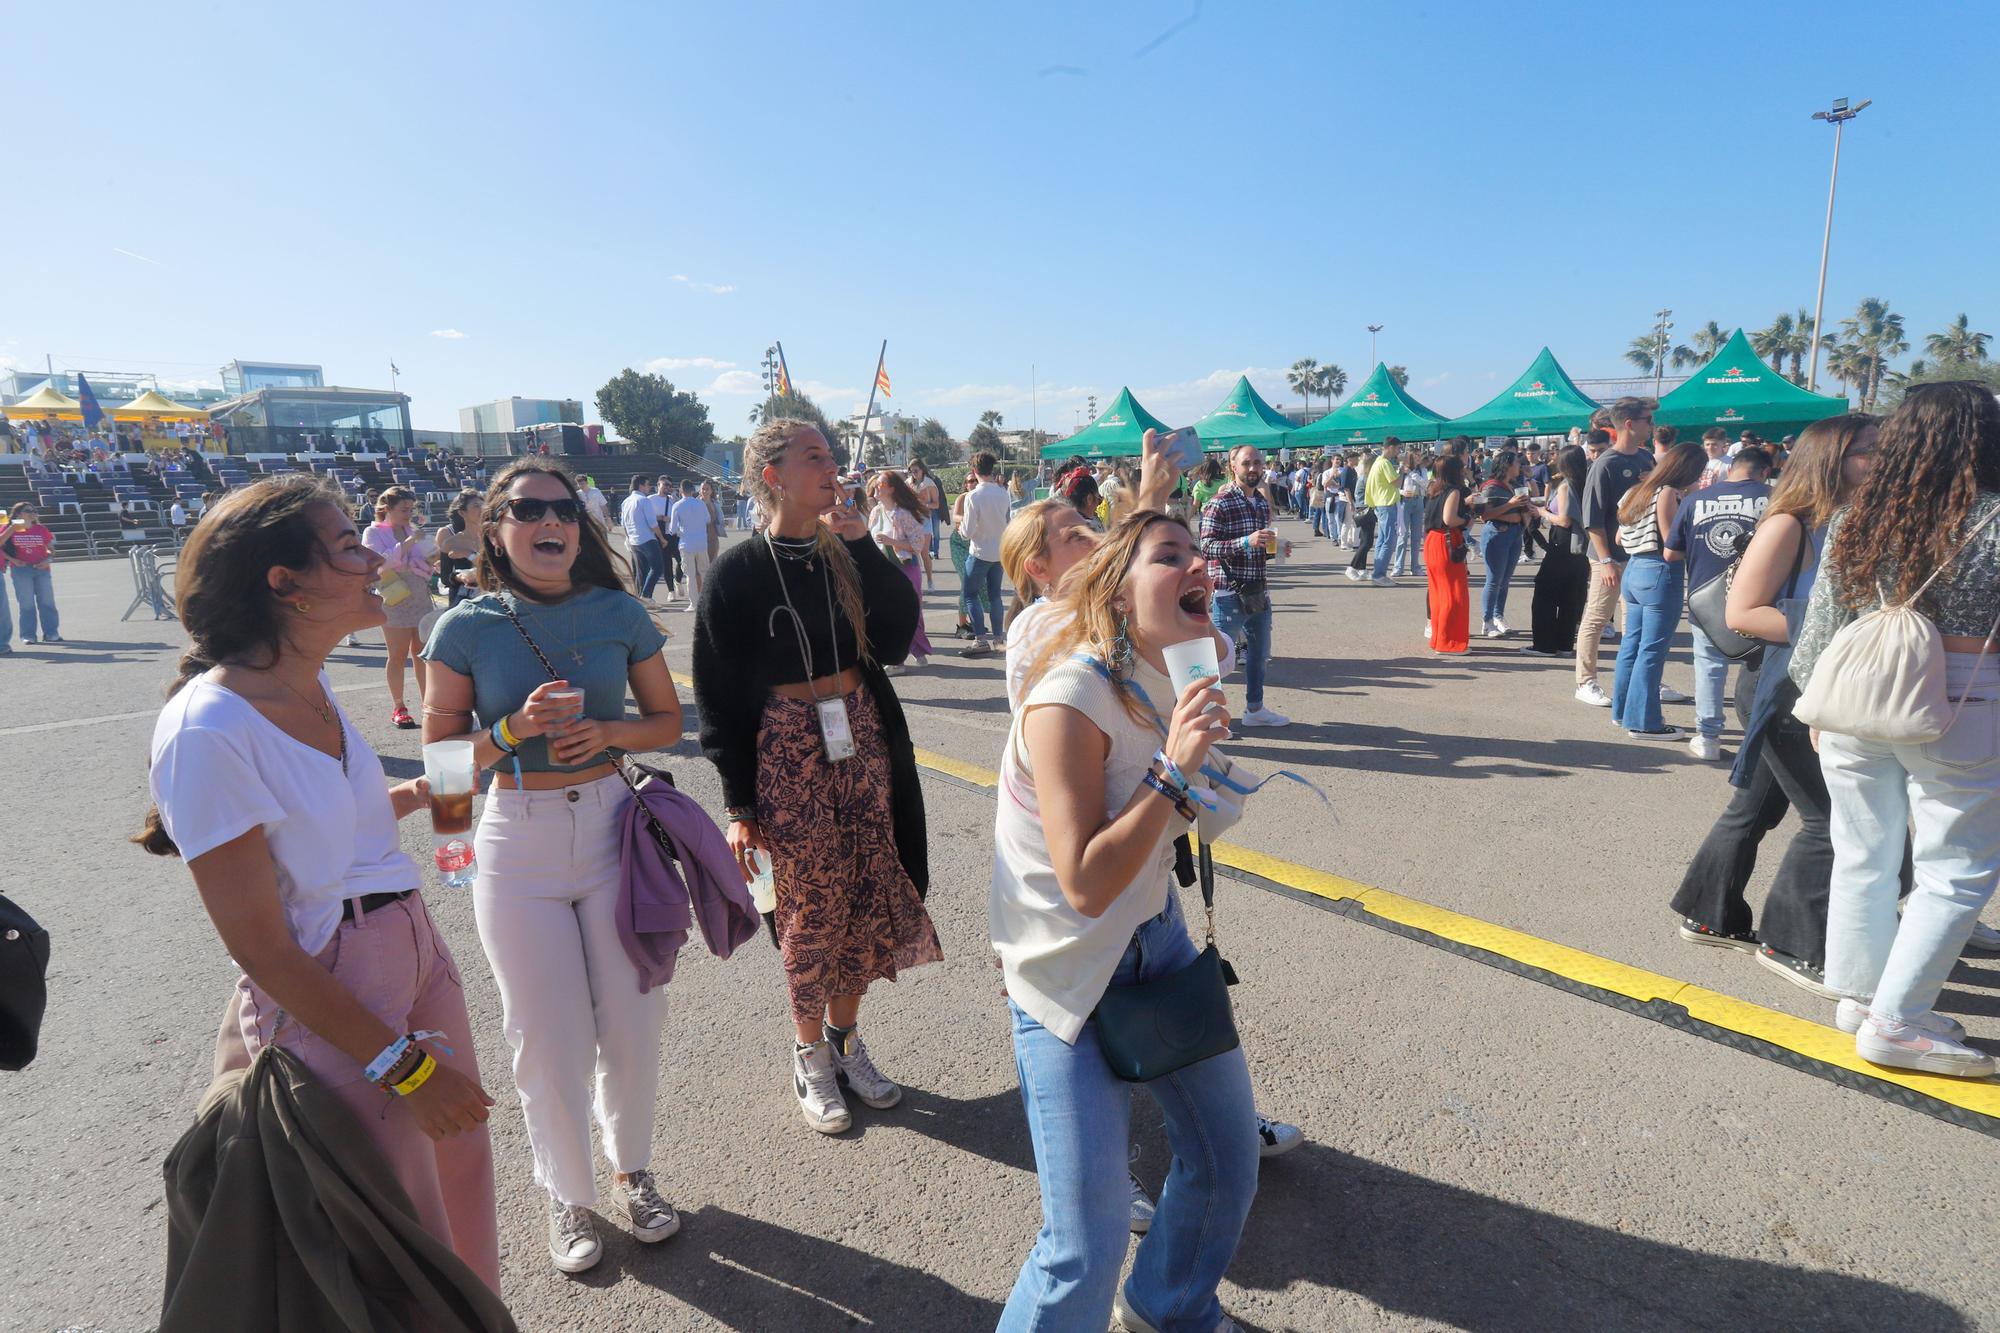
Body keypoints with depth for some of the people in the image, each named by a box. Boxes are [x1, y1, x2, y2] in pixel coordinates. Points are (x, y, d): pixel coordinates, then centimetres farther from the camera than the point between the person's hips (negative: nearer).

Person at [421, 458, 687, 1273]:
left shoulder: (620, 614, -3)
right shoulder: (467, 627, -6)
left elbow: (667, 719, 5)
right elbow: (438, 747, -2)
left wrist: (608, 732, -15)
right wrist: (518, 728, -19)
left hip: (611, 825, 1)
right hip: (518, 844, -1)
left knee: (633, 1020, 9)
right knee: (548, 1037, 9)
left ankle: (633, 1169, 38)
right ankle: (568, 1197, 34)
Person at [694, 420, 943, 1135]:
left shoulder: (846, 554, 5)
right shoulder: (740, 572, -8)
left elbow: (898, 632, -7)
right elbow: (719, 694, -7)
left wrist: (862, 546, -12)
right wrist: (739, 805, -8)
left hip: (863, 742, 5)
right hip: (787, 752, -4)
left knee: (870, 900, 9)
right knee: (813, 908, 5)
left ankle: (845, 1038, 31)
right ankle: (811, 1056, 28)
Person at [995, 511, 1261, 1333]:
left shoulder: (1176, 681, -1)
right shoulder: (1071, 699, -24)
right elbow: (1086, 886, -27)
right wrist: (1171, 769, -29)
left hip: (1156, 942, 8)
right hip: (1069, 974, -7)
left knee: (1228, 1163, 18)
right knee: (1087, 1250, -6)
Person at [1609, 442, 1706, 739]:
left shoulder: (1637, 491, 13)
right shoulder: (1667, 493, -12)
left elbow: (1619, 540, 15)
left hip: (1633, 569, 9)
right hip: (1660, 574, -9)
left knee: (1632, 642, 15)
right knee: (1652, 649, -3)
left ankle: (1623, 710, 24)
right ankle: (1643, 722, 1)